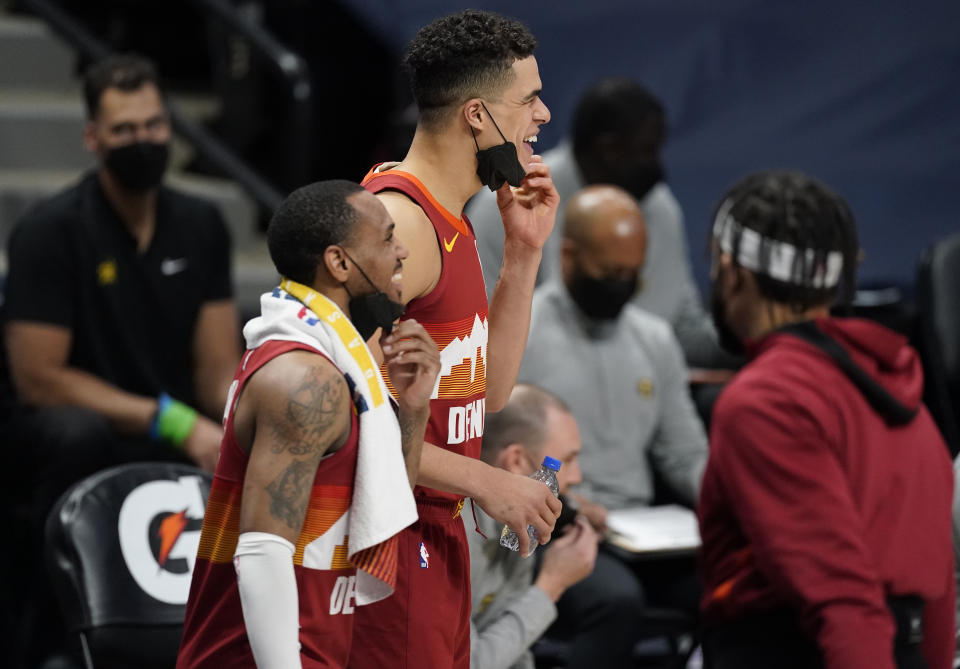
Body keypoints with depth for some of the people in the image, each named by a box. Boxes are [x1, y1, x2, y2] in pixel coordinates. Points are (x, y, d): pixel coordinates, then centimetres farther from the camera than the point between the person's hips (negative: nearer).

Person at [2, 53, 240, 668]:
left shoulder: (201, 225, 6)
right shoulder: (51, 231, -11)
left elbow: (219, 369, 4)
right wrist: (174, 422, -21)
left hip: (181, 439, 5)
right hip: (87, 432, -4)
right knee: (75, 432, -40)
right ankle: (58, 619, -23)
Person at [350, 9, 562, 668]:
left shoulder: (448, 220, 13)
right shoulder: (398, 219, -18)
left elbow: (487, 392, 18)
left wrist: (523, 254, 9)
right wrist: (484, 481, -20)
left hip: (437, 535, 10)